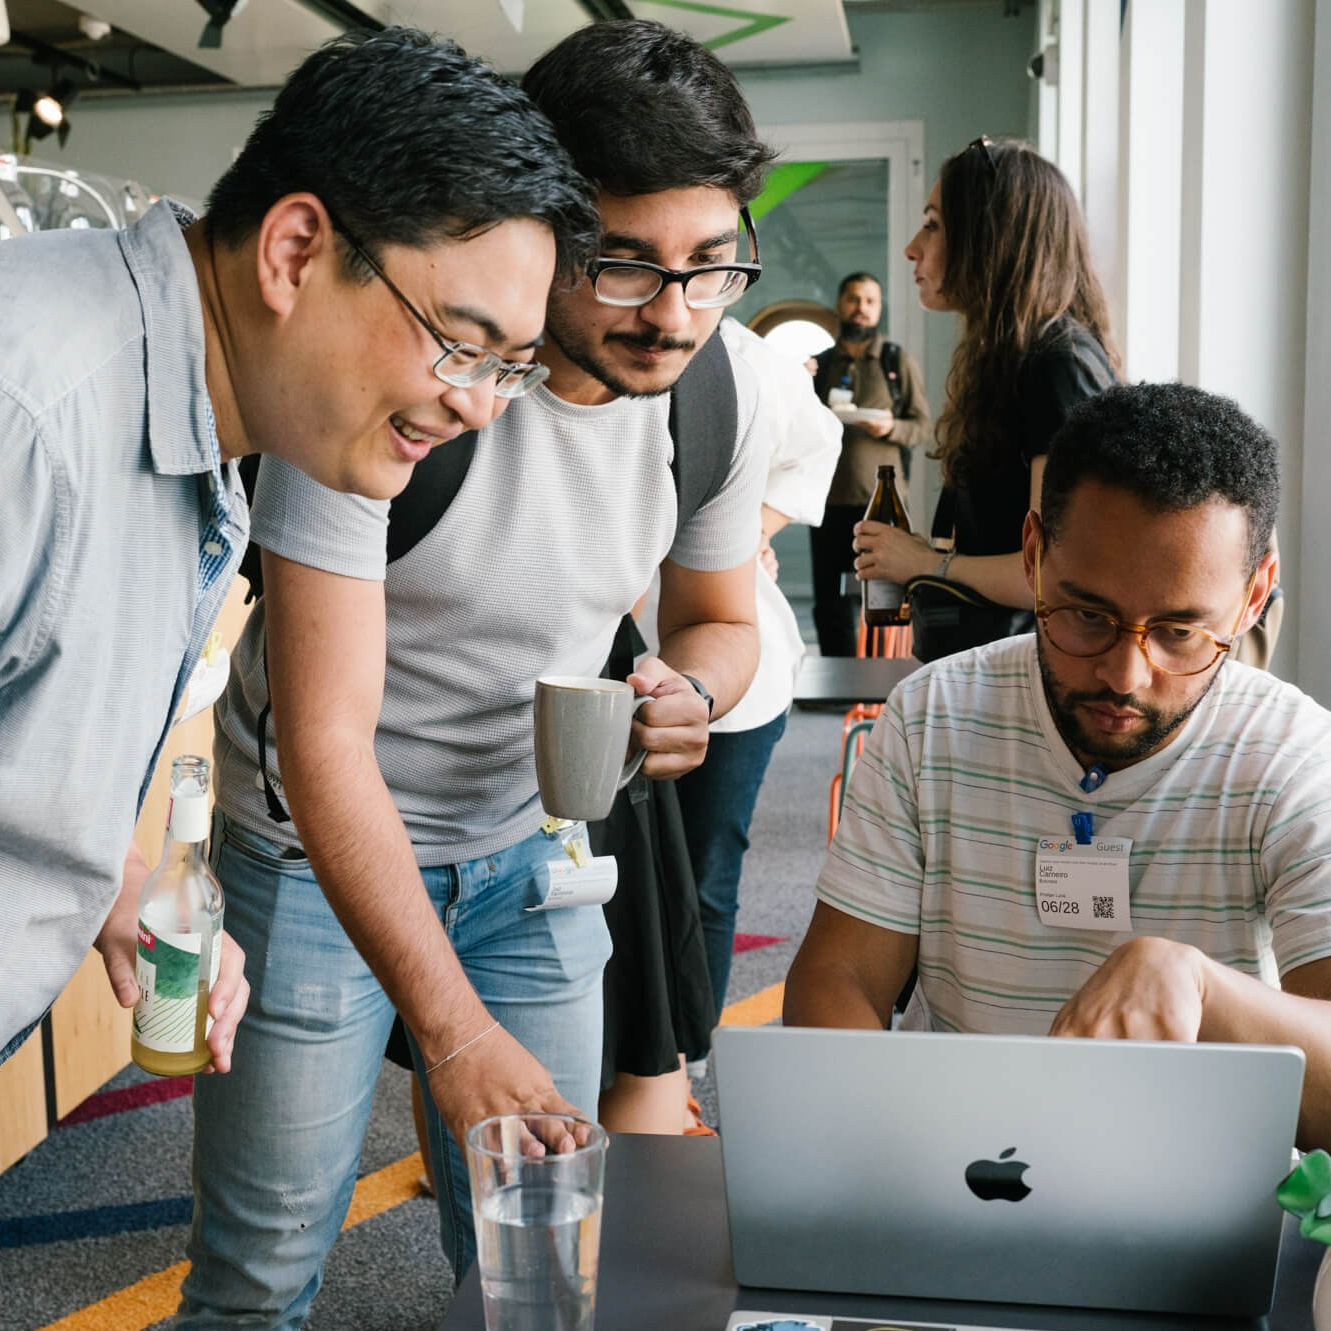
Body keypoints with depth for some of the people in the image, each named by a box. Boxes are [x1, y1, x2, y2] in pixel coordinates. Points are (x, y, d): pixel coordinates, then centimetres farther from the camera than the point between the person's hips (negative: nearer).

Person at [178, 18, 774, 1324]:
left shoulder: (715, 394, -9)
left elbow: (719, 618, 8)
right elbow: (324, 743, -30)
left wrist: (691, 692, -18)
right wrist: (452, 1030, -36)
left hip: (527, 846, 5)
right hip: (320, 845, -4)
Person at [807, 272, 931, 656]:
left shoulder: (899, 362, 8)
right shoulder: (817, 365, 13)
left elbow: (925, 426, 5)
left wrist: (892, 428, -15)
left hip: (882, 499, -2)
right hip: (829, 499, 2)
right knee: (831, 606, 6)